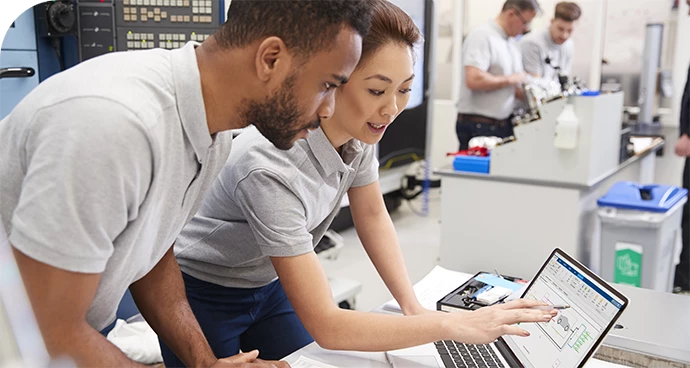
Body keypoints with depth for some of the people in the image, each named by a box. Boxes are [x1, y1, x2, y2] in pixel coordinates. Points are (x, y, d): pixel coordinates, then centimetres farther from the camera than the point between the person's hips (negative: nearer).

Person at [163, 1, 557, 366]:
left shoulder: (359, 130, -17)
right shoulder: (270, 167, -38)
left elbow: (373, 216, 0)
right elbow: (326, 328, -36)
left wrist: (414, 305, -10)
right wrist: (452, 325, -35)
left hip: (267, 286, 6)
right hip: (203, 298, -6)